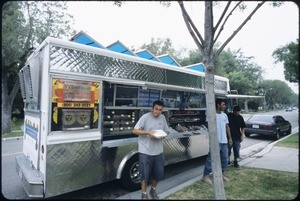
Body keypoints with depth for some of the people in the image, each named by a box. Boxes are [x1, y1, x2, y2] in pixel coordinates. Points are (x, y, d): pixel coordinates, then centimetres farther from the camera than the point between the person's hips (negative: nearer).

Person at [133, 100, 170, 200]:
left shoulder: (163, 118, 6)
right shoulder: (145, 117, -10)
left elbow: (167, 131, 14)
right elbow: (135, 130, -11)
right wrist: (148, 132, -22)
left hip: (158, 152, 5)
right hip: (145, 151, -5)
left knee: (159, 173, 15)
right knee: (145, 174, 5)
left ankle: (153, 190, 42)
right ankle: (144, 194, 29)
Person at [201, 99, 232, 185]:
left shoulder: (224, 115, 12)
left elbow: (227, 127, 17)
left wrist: (229, 138, 14)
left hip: (224, 141, 7)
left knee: (225, 159, 14)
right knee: (211, 159, -4)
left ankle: (221, 174, 30)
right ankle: (205, 176, 7)